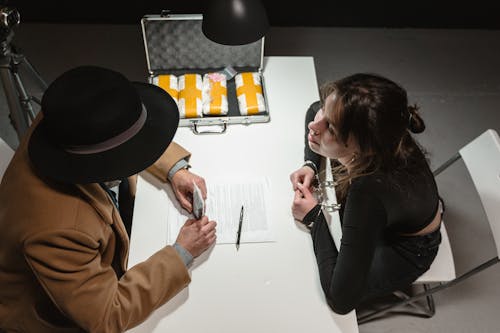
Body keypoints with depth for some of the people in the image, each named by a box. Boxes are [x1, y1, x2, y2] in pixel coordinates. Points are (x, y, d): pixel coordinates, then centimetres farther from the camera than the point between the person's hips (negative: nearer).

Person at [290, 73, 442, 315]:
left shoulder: (370, 192, -48)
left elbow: (341, 300, -41)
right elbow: (314, 110, -3)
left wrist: (314, 218, -33)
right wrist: (310, 164, -19)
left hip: (404, 248, -5)